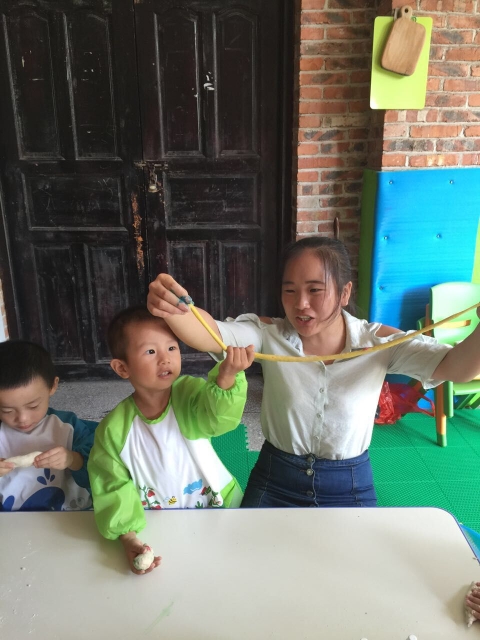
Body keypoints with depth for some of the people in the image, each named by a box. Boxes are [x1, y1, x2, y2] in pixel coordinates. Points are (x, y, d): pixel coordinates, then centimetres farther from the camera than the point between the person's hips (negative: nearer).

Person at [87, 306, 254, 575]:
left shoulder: (189, 393, -16)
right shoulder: (114, 429, -14)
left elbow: (218, 416, -37)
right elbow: (115, 487, -7)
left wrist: (227, 377, -58)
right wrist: (128, 538, -21)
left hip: (218, 507, 0)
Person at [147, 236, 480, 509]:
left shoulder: (378, 343, -14)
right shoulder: (269, 334, -13)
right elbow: (211, 333, -28)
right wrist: (173, 308, -51)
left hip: (350, 487, 0)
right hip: (275, 482, 1)